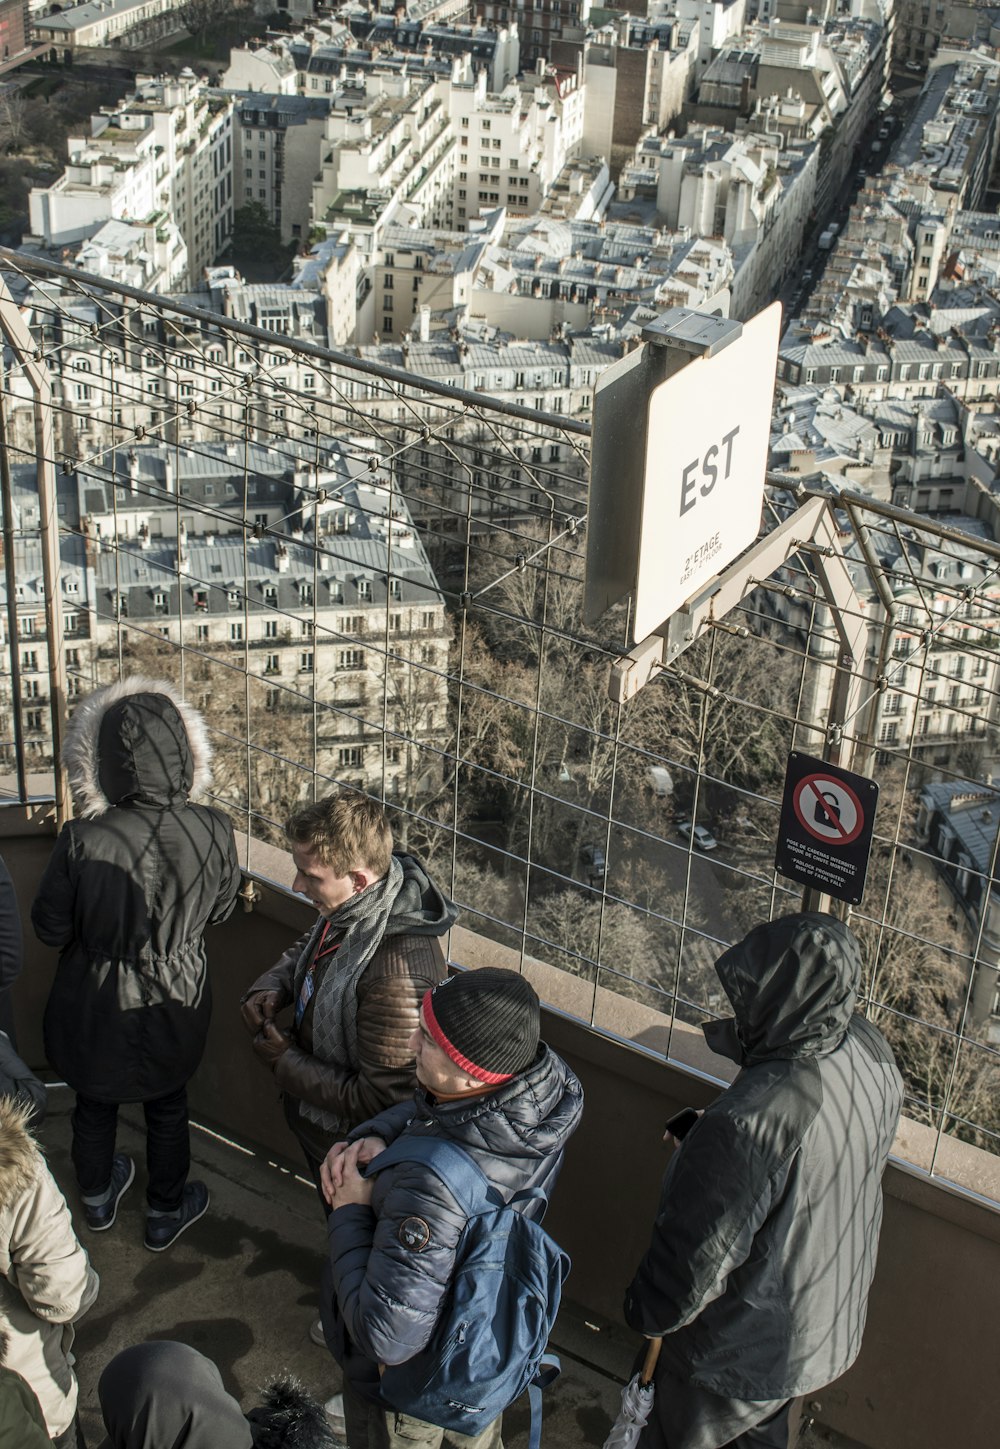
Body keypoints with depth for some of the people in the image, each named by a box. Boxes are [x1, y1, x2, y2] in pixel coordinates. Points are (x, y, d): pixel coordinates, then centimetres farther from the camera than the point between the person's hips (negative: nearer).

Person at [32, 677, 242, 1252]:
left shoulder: (82, 841, -30)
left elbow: (51, 928, -14)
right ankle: (166, 1213, 47)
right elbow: (220, 909, -6)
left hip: (95, 1007, -1)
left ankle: (98, 1200, 52)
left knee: (95, 1102, 27)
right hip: (174, 1007, 1)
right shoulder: (213, 831, -25)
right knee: (168, 1108, 27)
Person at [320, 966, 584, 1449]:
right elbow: (424, 1109, -1)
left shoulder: (431, 1190, -47)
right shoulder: (550, 1083, -23)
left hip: (409, 1383, -6)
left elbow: (387, 1337, -40)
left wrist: (350, 1211, -29)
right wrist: (374, 1138, -21)